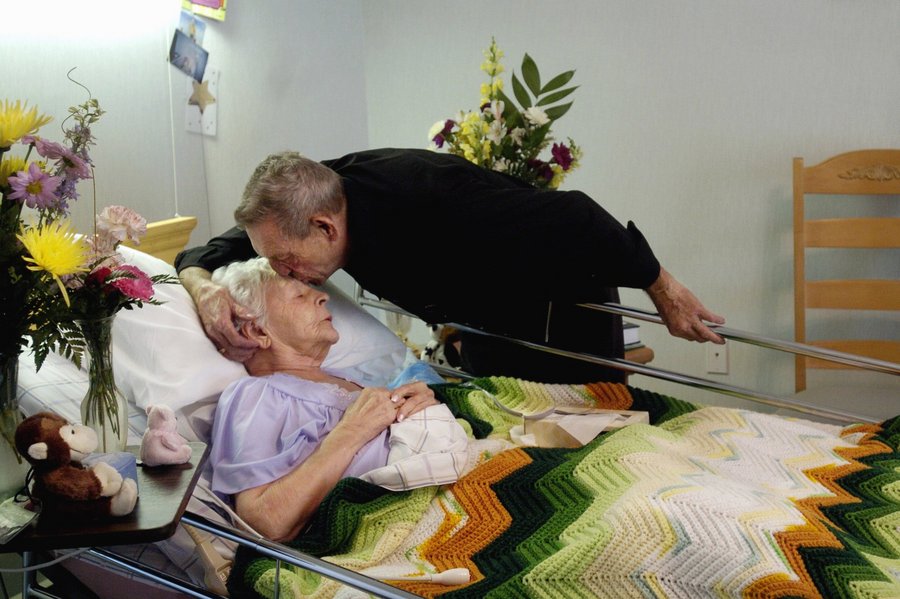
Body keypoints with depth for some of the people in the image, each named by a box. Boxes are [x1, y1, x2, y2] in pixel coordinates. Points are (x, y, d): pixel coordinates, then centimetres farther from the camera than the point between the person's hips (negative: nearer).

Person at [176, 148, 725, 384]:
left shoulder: (430, 199, -42)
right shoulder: (302, 204, -19)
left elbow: (573, 217, -36)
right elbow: (204, 254, -8)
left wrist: (661, 288, -25)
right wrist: (205, 288, -33)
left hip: (562, 306, -7)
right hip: (488, 324, 7)